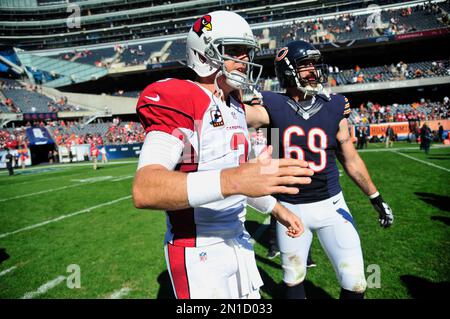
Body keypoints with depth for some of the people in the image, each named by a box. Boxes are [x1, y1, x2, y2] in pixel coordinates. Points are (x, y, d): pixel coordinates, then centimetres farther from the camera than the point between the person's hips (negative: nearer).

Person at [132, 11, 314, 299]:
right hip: (198, 252, -8)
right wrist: (233, 180, -45)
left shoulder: (235, 107, 9)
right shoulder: (178, 102, -19)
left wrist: (277, 209, 18)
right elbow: (145, 191, -34)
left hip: (238, 240, 8)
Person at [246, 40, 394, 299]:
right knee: (293, 280, 17)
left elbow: (350, 159, 7)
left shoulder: (334, 107, -1)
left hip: (330, 204, 2)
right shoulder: (273, 107, -7)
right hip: (290, 208, -1)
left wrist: (376, 198, 12)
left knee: (355, 282, 4)